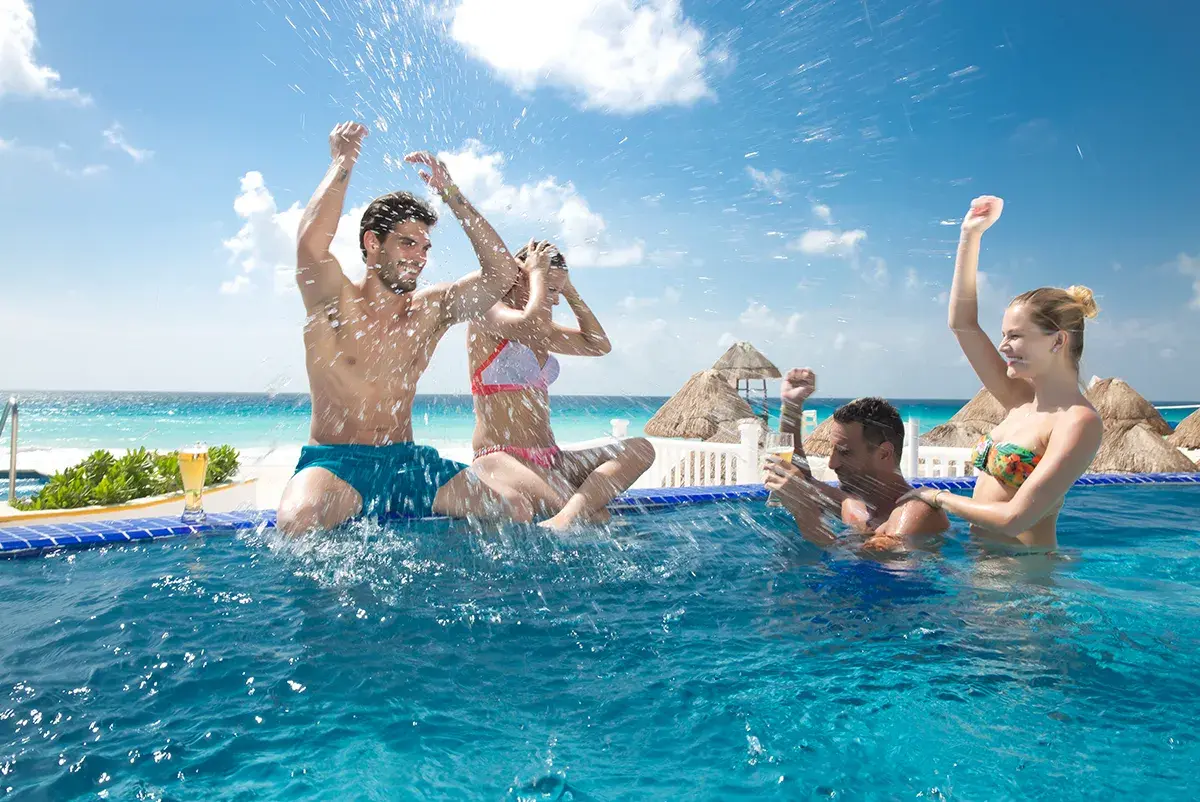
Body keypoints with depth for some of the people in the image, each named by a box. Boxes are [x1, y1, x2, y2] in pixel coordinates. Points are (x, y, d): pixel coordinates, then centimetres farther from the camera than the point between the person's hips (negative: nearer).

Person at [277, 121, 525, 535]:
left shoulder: (432, 309, 8)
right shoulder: (335, 303, -5)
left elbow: (502, 273, -3)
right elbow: (310, 246, -27)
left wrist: (451, 194, -4)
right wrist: (342, 163, -14)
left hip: (407, 459, 4)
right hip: (334, 461, -4)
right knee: (297, 521, -37)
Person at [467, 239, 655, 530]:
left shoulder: (540, 332, 21)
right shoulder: (487, 313, -4)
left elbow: (598, 345, 20)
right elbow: (532, 324, -25)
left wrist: (570, 291, 16)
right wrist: (537, 273, -8)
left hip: (549, 460, 8)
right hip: (499, 458, -8)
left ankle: (564, 518, -37)